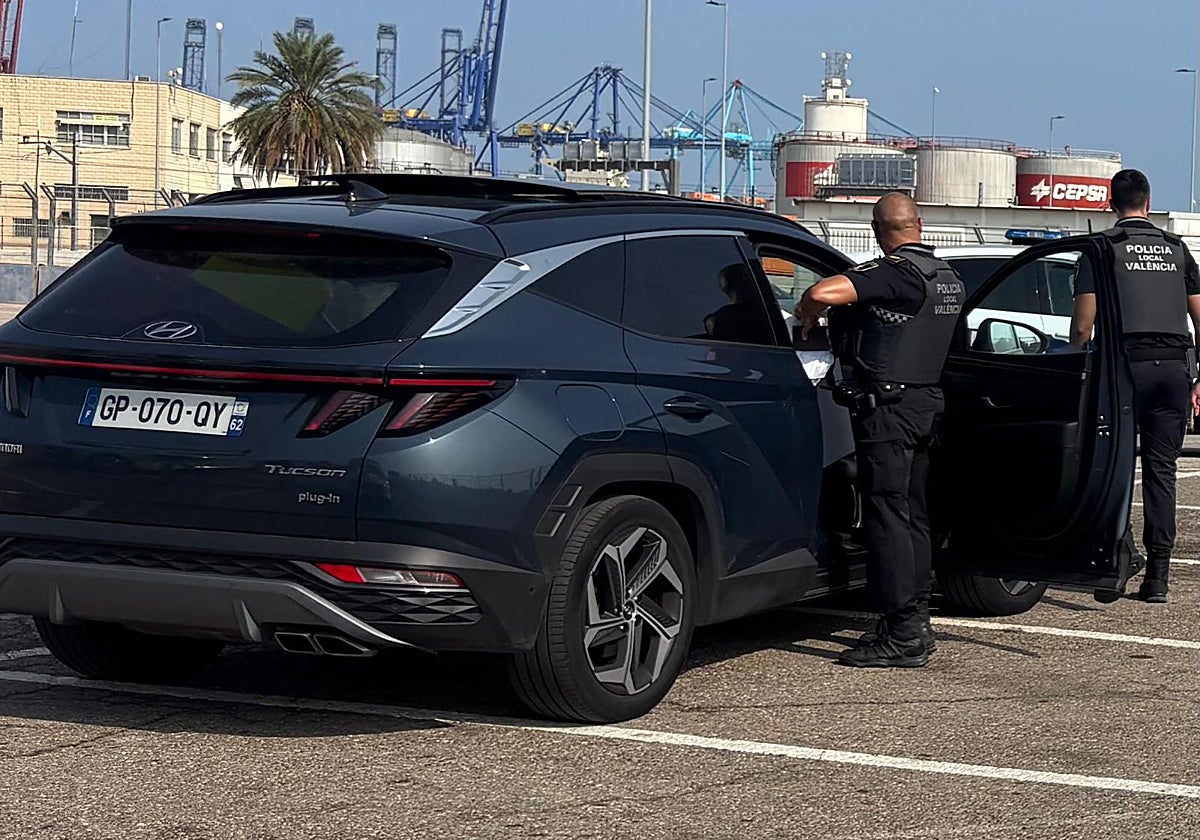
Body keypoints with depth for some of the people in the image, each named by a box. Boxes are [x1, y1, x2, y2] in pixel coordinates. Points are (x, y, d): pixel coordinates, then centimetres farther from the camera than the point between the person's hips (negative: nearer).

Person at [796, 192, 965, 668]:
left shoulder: (896, 273, -17)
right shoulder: (949, 279, 10)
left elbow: (823, 293, -29)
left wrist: (806, 318, -5)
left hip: (887, 405, -9)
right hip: (928, 401, 9)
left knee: (886, 514, -8)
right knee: (913, 513, 15)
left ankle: (902, 636, -10)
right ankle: (916, 623, 22)